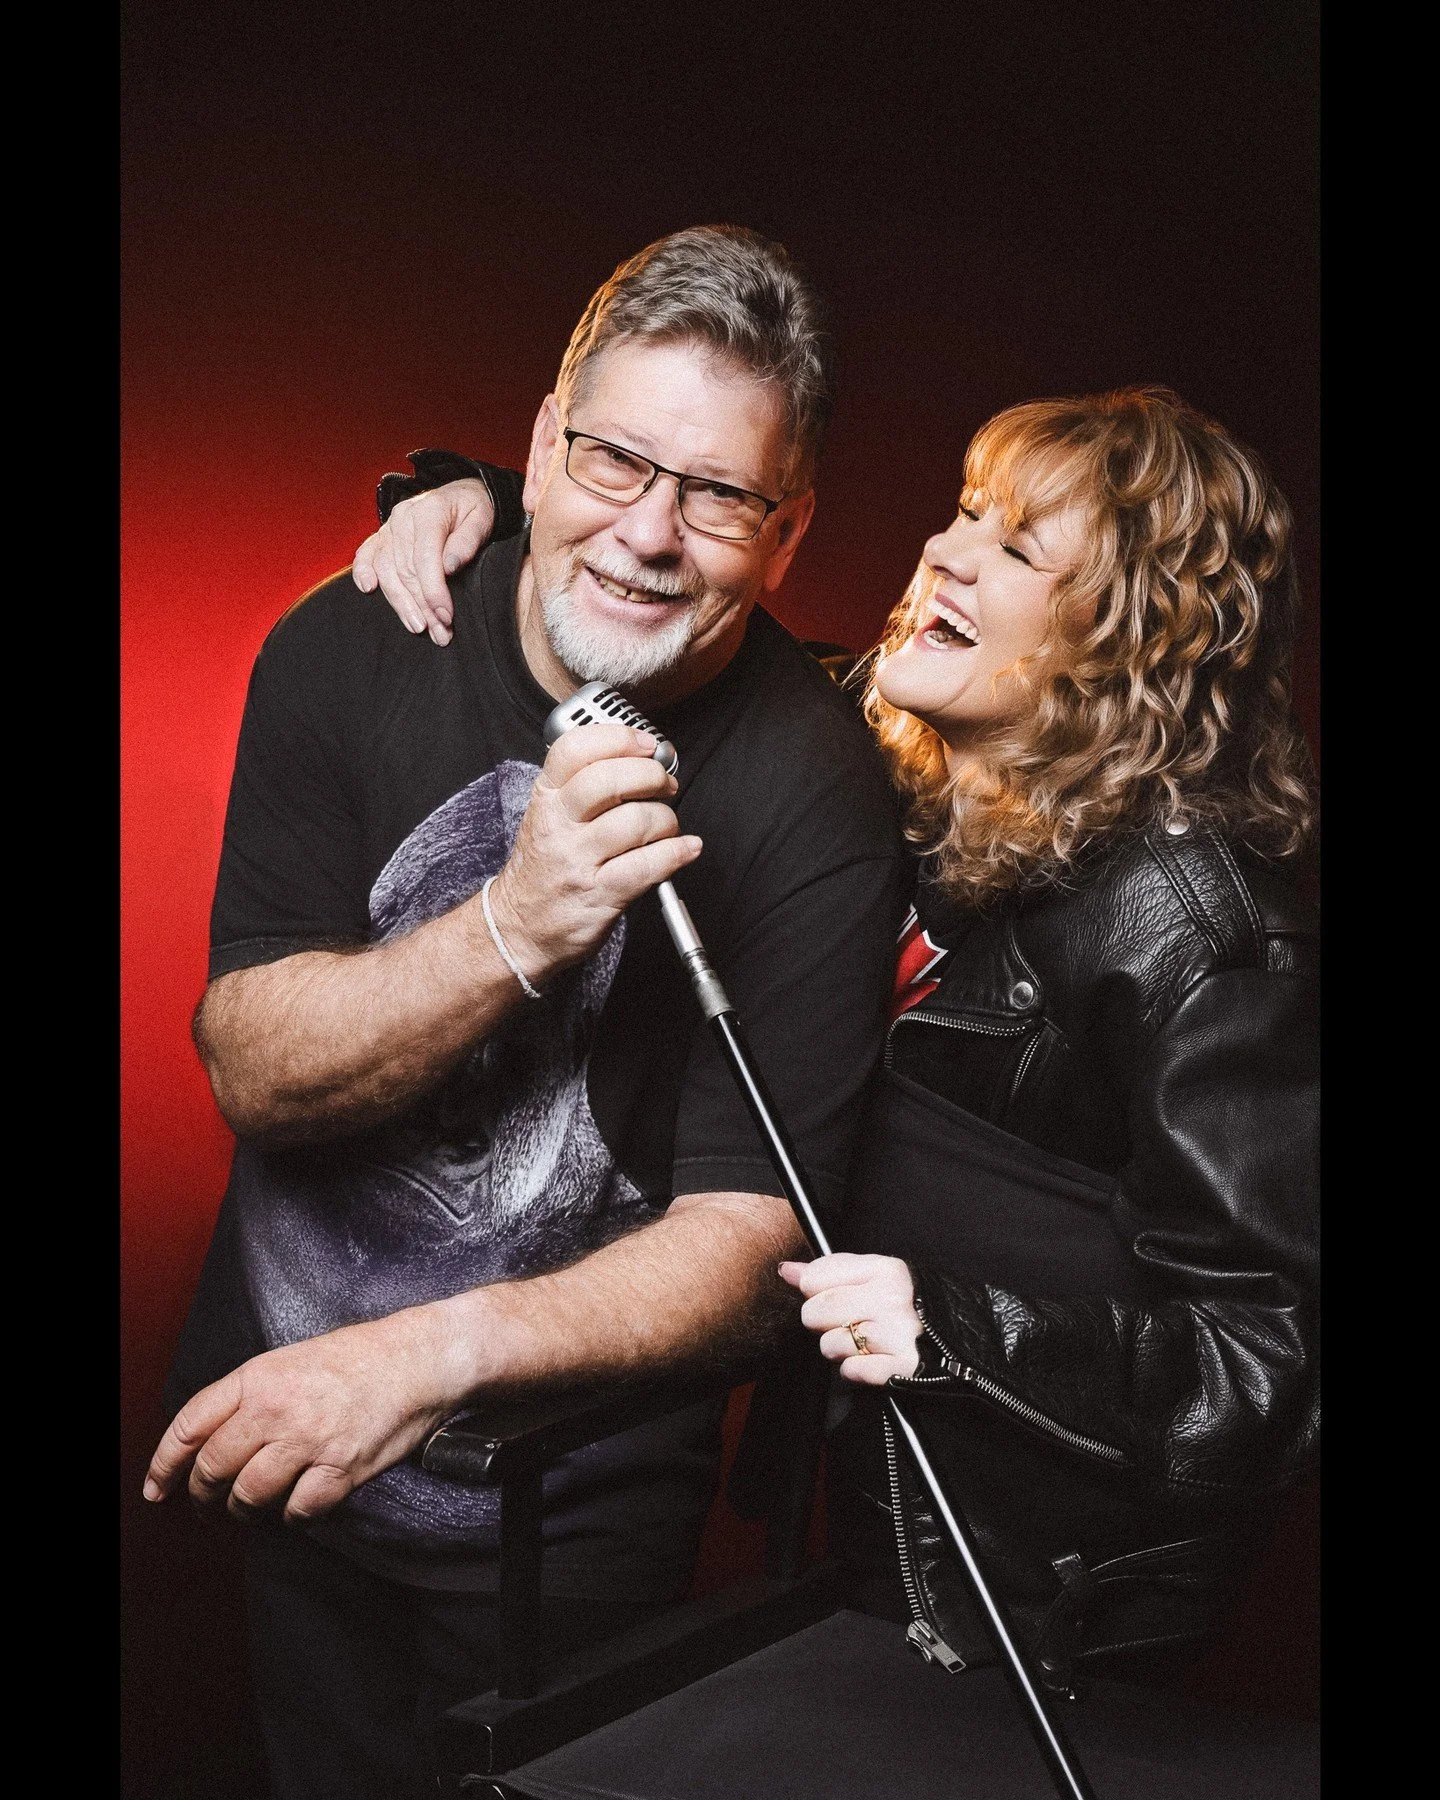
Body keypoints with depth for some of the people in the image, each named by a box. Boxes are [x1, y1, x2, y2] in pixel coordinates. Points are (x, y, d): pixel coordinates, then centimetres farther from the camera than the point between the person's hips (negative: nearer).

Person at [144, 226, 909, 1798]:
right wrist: (516, 930, -33)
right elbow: (252, 1069, -16)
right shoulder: (348, 652, -12)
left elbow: (745, 1243, -22)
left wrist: (427, 1352, -36)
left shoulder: (819, 798, -20)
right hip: (272, 1433, 3)